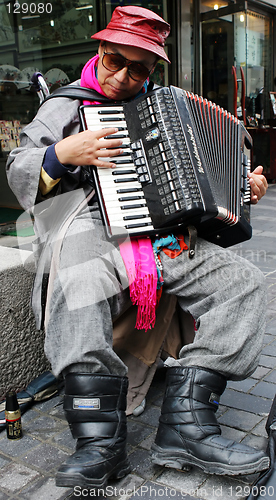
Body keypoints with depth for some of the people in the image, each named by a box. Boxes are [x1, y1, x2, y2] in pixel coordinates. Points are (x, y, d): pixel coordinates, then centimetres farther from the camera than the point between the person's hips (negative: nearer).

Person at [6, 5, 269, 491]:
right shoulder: (64, 105, 16)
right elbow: (18, 168, 9)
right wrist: (62, 154, -10)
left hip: (164, 233, 5)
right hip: (89, 226, -4)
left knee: (244, 283, -16)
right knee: (80, 284, -39)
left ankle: (186, 418, -24)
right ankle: (100, 441, -33)